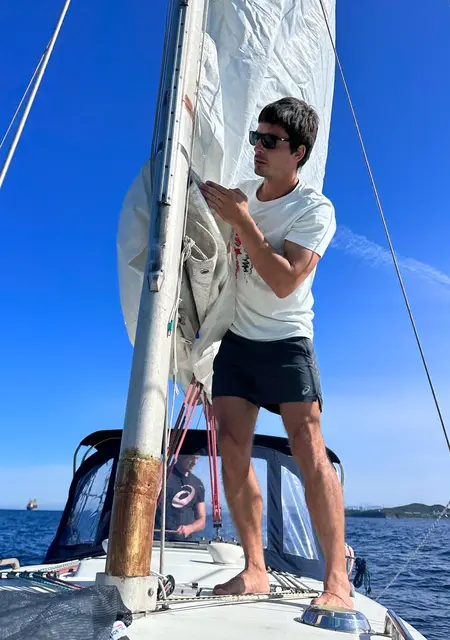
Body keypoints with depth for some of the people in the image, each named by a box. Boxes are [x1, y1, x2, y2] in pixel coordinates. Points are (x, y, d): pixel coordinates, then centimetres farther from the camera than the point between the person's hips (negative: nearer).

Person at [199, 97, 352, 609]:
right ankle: (254, 570, 9)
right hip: (235, 337, 5)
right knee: (232, 447, -2)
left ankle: (337, 580, 0)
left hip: (286, 341, -4)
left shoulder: (315, 210, -8)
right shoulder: (239, 193, 10)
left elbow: (285, 283, -20)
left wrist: (242, 220, -19)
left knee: (308, 446, -13)